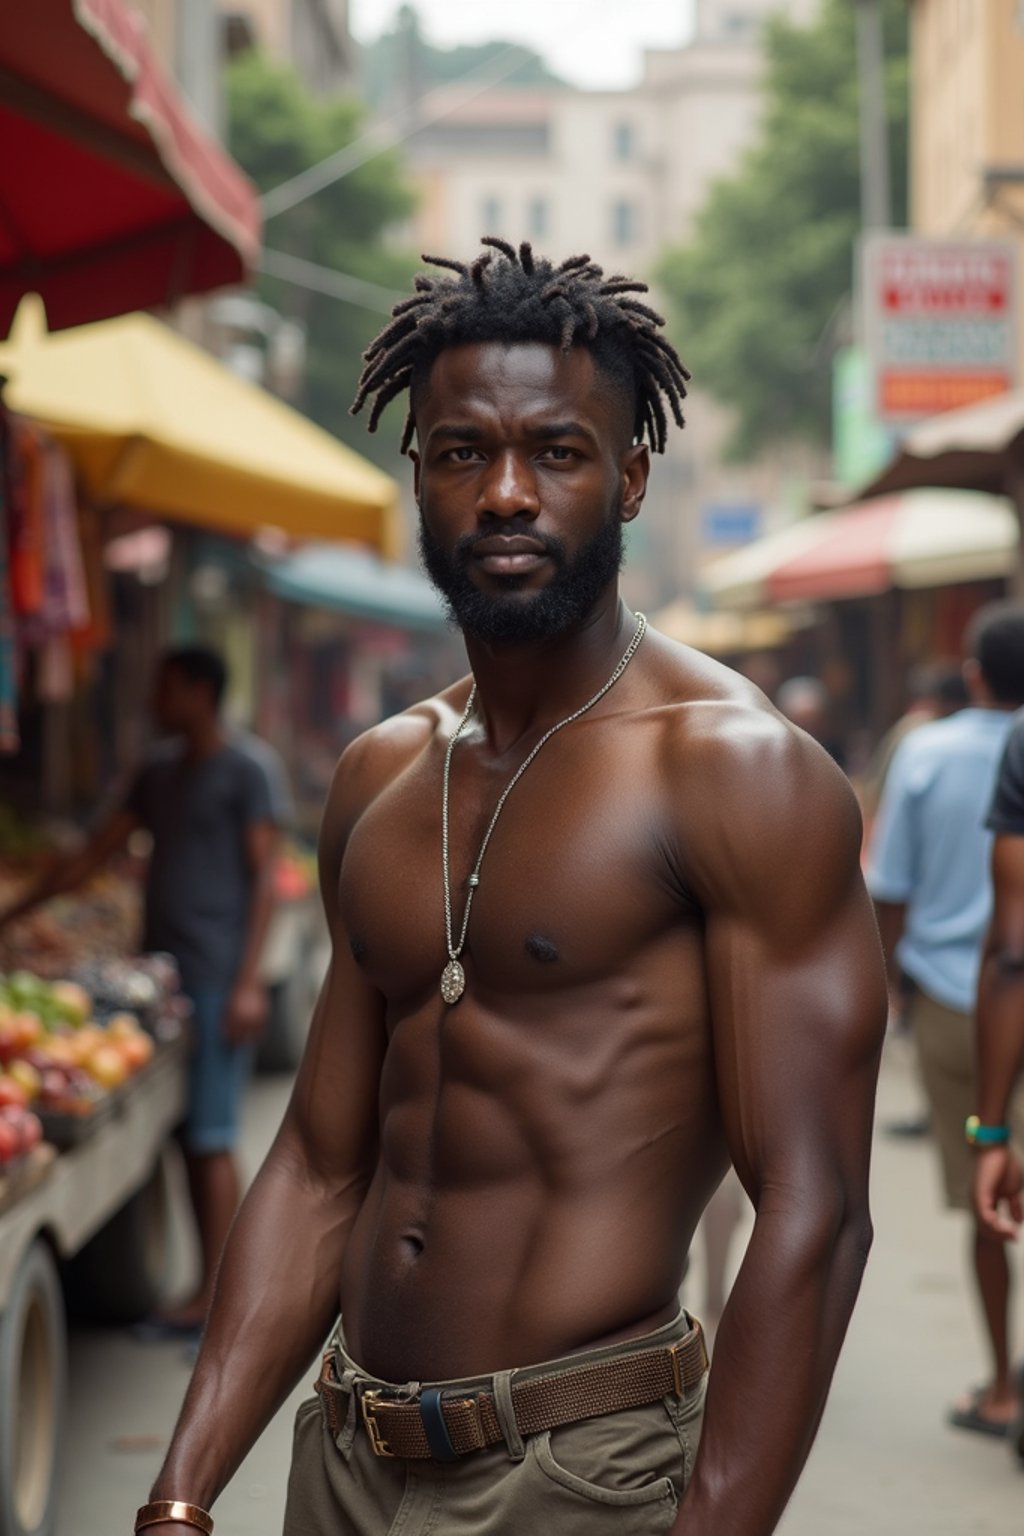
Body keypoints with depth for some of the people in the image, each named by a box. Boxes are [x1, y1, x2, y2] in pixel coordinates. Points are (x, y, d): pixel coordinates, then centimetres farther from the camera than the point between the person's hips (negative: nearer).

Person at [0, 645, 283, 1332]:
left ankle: (214, 1296, -4)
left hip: (218, 978, -7)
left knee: (210, 1138, -7)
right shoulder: (160, 772, 16)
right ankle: (218, 1287, 11)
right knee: (187, 1134, 6)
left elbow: (264, 877, -10)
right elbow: (96, 852, 20)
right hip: (163, 969, 7)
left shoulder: (248, 769, -5)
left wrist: (249, 981, -16)